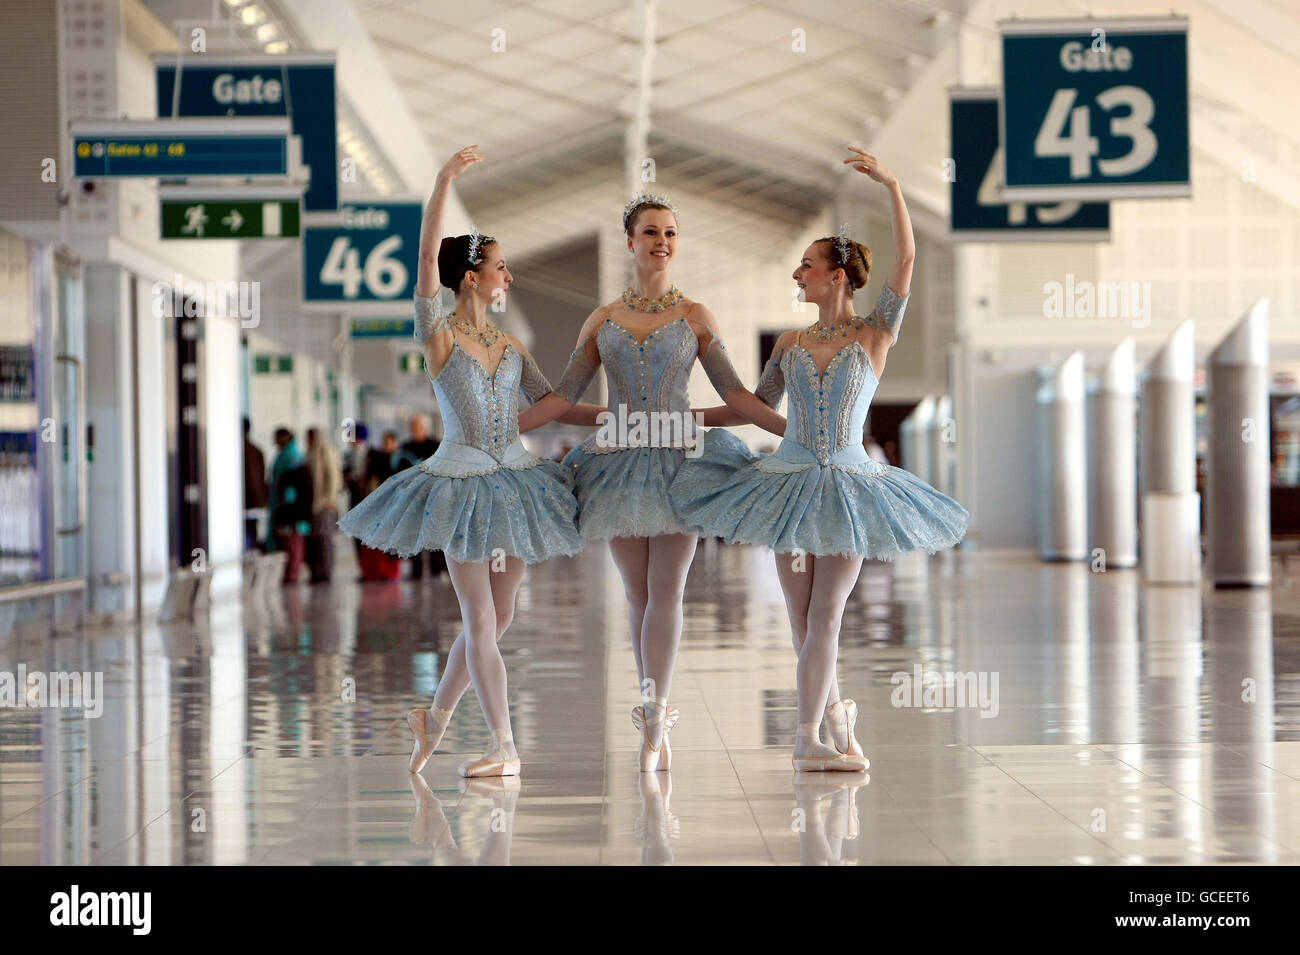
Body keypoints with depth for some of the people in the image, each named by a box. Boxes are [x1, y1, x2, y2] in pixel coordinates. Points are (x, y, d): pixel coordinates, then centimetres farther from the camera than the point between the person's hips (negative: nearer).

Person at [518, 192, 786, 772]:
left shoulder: (694, 317, 5)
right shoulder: (602, 321, 9)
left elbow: (734, 394, 3)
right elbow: (564, 397, 9)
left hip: (678, 460, -2)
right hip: (620, 461, 2)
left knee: (666, 590, -7)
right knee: (637, 594, 4)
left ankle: (653, 724, -6)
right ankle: (657, 723, 11)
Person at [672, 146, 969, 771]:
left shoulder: (876, 335, -2)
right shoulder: (792, 344, 8)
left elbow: (905, 259, -12)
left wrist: (892, 186, -18)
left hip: (847, 484, -3)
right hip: (791, 480, 3)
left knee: (824, 616, -6)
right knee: (802, 617, 2)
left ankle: (810, 736, -1)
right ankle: (836, 720, 16)